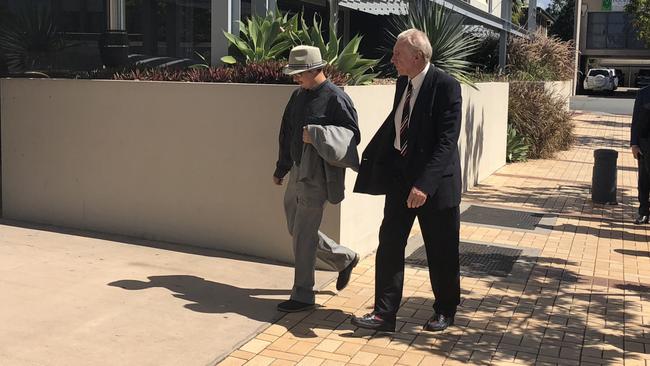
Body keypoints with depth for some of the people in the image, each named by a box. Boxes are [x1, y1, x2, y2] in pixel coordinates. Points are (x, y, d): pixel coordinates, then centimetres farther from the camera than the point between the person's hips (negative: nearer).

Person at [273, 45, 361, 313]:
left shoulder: (336, 98, -13)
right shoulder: (298, 96, 12)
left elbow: (353, 135, -15)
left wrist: (317, 135, -25)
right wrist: (280, 168, 24)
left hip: (318, 175, -9)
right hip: (297, 171, 9)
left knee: (303, 235, -5)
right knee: (296, 229, 17)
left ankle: (303, 295, 8)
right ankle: (344, 258, 35)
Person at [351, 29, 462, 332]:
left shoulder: (446, 86, -17)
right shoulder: (403, 83, 6)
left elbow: (447, 141, -23)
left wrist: (425, 183, -30)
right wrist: (370, 159, 13)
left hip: (434, 181, -6)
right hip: (400, 176, 7)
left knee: (441, 251, 10)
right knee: (389, 244, 4)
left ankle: (445, 311, 29)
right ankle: (384, 314, 11)